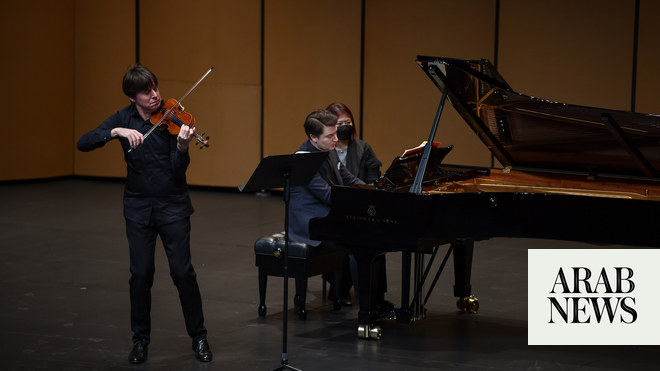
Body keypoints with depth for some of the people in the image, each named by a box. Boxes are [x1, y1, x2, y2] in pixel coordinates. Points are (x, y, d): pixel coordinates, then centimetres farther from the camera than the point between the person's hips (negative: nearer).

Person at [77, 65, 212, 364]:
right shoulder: (124, 118, 0)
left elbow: (178, 170, -14)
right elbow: (83, 143, -11)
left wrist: (182, 147, -35)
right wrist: (117, 132, -26)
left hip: (173, 205, -2)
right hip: (138, 206, 2)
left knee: (183, 272, -4)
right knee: (141, 274, 2)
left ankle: (199, 337, 12)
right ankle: (140, 340, 17)